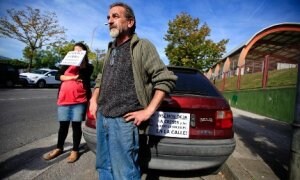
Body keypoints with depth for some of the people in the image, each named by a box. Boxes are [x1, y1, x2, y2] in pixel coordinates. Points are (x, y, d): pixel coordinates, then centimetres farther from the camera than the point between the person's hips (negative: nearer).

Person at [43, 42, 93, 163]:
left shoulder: (88, 66, 7)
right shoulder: (68, 64, 15)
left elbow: (84, 76, -12)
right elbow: (57, 76, 4)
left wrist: (81, 63, -12)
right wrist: (71, 77, -9)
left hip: (79, 100, -3)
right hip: (64, 98, 3)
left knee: (76, 125, 3)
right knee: (63, 125, 12)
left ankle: (75, 150, 15)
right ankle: (59, 148, 29)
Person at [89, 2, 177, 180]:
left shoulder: (142, 46, -6)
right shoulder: (111, 49, 16)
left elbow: (166, 79, -11)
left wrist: (148, 111, -15)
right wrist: (94, 100, 13)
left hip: (123, 121, -7)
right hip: (102, 118, 8)